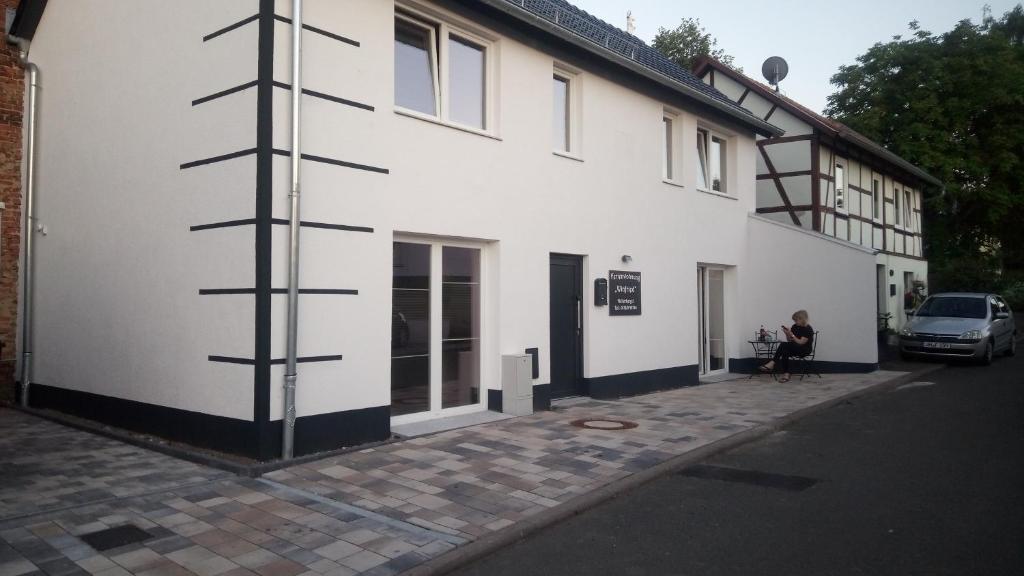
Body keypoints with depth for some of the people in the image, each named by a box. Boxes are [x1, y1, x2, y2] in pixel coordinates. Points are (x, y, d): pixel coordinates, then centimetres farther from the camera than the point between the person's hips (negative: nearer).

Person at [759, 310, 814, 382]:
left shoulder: (808, 329, -13)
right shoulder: (795, 327, 7)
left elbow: (801, 342, -20)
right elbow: (789, 340, 11)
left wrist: (791, 334, -24)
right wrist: (787, 333, -9)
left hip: (805, 350, -6)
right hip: (794, 348, 6)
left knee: (783, 345, -30)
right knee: (785, 352, -30)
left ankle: (772, 363, -29)